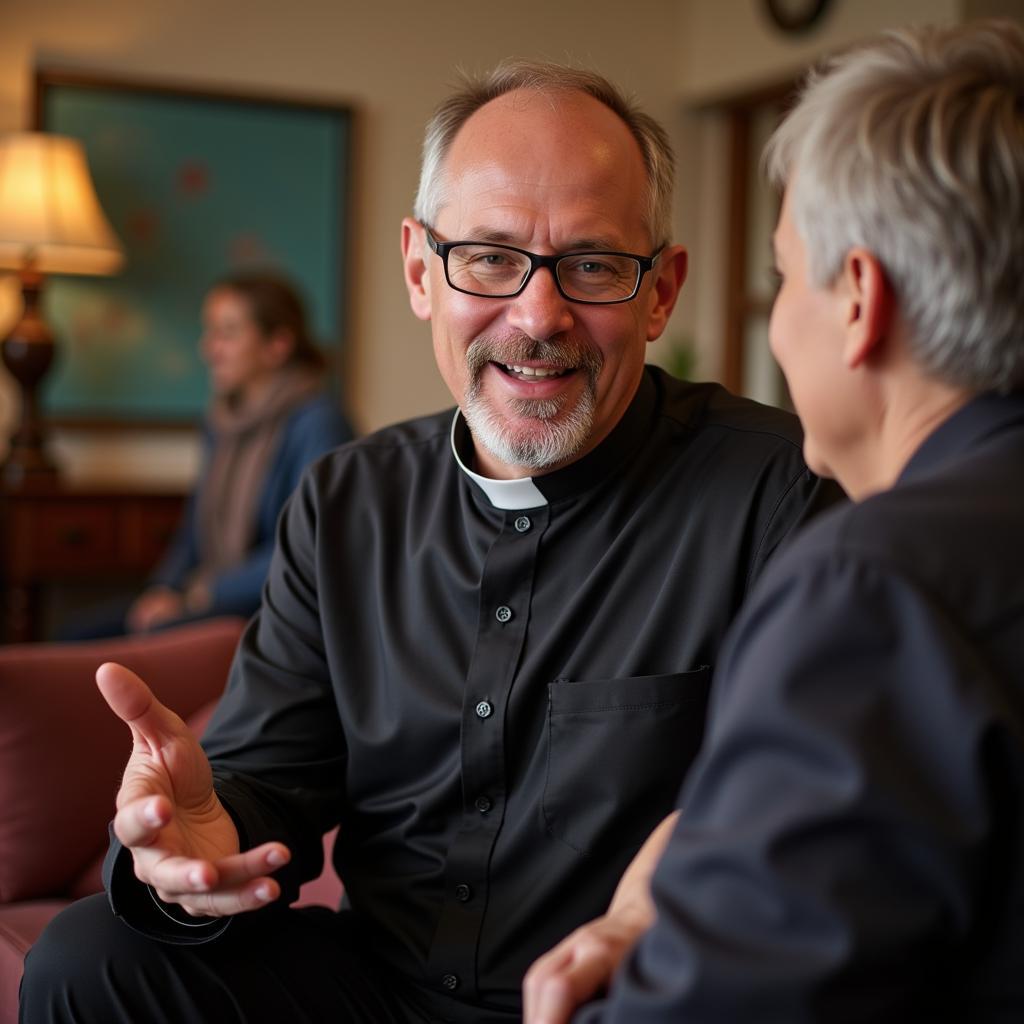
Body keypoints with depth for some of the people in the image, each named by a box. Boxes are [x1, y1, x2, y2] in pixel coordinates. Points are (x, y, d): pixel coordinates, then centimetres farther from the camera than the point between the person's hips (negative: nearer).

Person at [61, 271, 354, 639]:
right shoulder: (223, 423, 16)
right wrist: (165, 590, 1)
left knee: (155, 637, -32)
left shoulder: (316, 422, -11)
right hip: (208, 601, 8)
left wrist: (201, 597, -15)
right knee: (77, 633, -12)